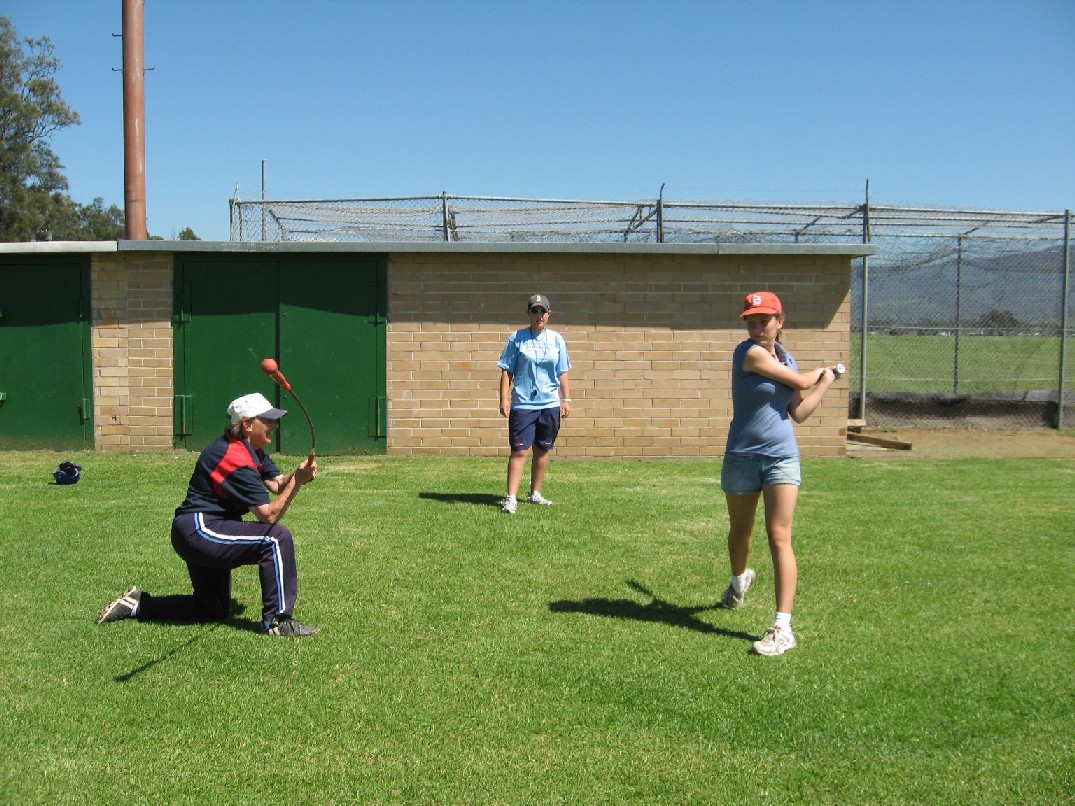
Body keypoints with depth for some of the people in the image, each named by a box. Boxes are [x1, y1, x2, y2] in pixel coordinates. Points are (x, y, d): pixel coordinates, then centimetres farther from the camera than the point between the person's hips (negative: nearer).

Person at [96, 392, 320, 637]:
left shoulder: (253, 450, 10)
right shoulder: (235, 458, -21)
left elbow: (276, 483, 3)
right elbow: (269, 515, -22)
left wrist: (296, 475, -17)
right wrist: (297, 482, -27)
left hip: (196, 535, 11)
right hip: (199, 531, -11)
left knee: (213, 609, 19)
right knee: (278, 538, -23)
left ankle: (137, 604, 25)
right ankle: (278, 620, -18)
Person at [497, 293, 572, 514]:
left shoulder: (557, 340, 8)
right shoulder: (517, 338, 0)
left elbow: (562, 373, 11)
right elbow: (506, 371, -1)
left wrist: (566, 399, 6)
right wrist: (504, 399, -8)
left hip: (550, 405, 3)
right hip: (523, 404, -3)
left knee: (542, 450, 11)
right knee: (519, 450, -8)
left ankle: (535, 493, 23)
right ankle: (511, 498, -9)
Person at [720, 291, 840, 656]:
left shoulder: (786, 359, 8)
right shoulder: (748, 352, -12)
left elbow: (798, 413, 10)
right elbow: (800, 381, -9)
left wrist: (825, 382, 7)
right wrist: (820, 372, 11)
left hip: (782, 458, 3)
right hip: (742, 458, -3)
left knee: (779, 538, -8)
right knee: (739, 532, 16)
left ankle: (783, 627, -11)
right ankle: (740, 580, 49)